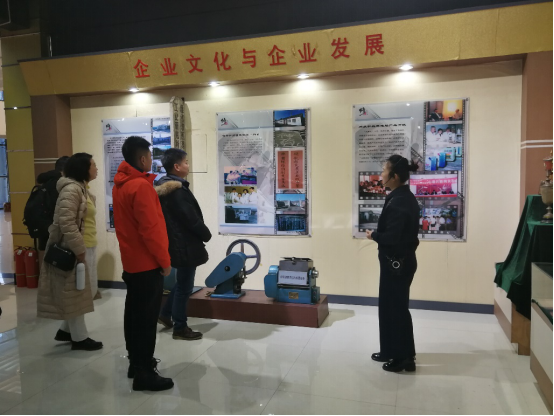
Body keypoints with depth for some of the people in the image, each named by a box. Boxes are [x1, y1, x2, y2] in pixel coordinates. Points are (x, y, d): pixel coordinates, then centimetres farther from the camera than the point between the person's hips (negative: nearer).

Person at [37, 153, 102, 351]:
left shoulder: (79, 187, 12)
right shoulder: (71, 189, -20)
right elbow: (66, 223, -27)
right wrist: (79, 249, -23)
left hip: (71, 247, 10)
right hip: (66, 250, -10)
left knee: (74, 292, 17)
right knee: (73, 292, 0)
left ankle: (67, 330, 30)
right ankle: (79, 338, 11)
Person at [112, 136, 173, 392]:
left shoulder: (120, 184, 9)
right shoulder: (141, 186, -20)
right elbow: (150, 229, -22)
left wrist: (159, 190, 11)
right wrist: (165, 261, -14)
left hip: (131, 261, 9)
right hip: (147, 263, -9)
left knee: (134, 313, 16)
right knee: (146, 318, -2)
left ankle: (136, 363, 29)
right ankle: (144, 373, 6)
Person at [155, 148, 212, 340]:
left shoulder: (163, 186, 9)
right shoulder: (177, 190, -23)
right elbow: (191, 219, -22)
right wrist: (206, 235, -5)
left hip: (177, 242, 10)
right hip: (184, 245, -10)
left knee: (182, 282, 24)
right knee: (185, 286, 3)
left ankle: (165, 314, 33)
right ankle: (180, 328, 16)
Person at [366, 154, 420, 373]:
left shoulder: (397, 202, -22)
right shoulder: (406, 197, 9)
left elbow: (391, 237, -26)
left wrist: (373, 235, -10)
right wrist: (378, 233, 6)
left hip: (397, 262, -10)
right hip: (402, 260, 10)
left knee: (396, 308, 3)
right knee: (390, 306, 18)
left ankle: (404, 357, 17)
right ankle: (391, 351, 30)